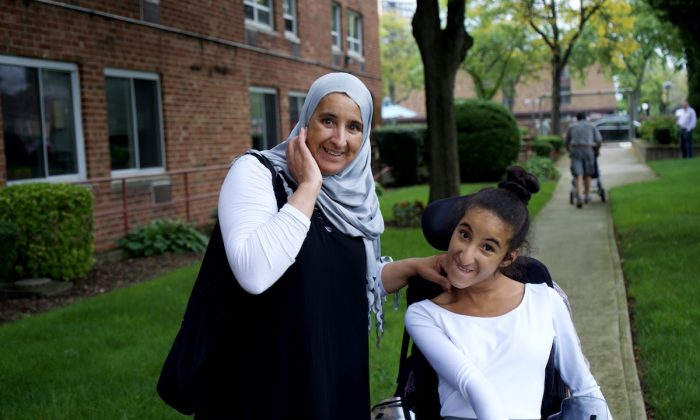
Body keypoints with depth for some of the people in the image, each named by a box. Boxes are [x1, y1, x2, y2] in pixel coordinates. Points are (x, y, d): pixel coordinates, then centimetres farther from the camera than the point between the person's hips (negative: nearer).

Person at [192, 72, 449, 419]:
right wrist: (308, 186, -23)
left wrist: (413, 266, 0)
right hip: (269, 375, -6)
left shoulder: (354, 193, 4)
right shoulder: (256, 171, -14)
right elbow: (255, 274, -30)